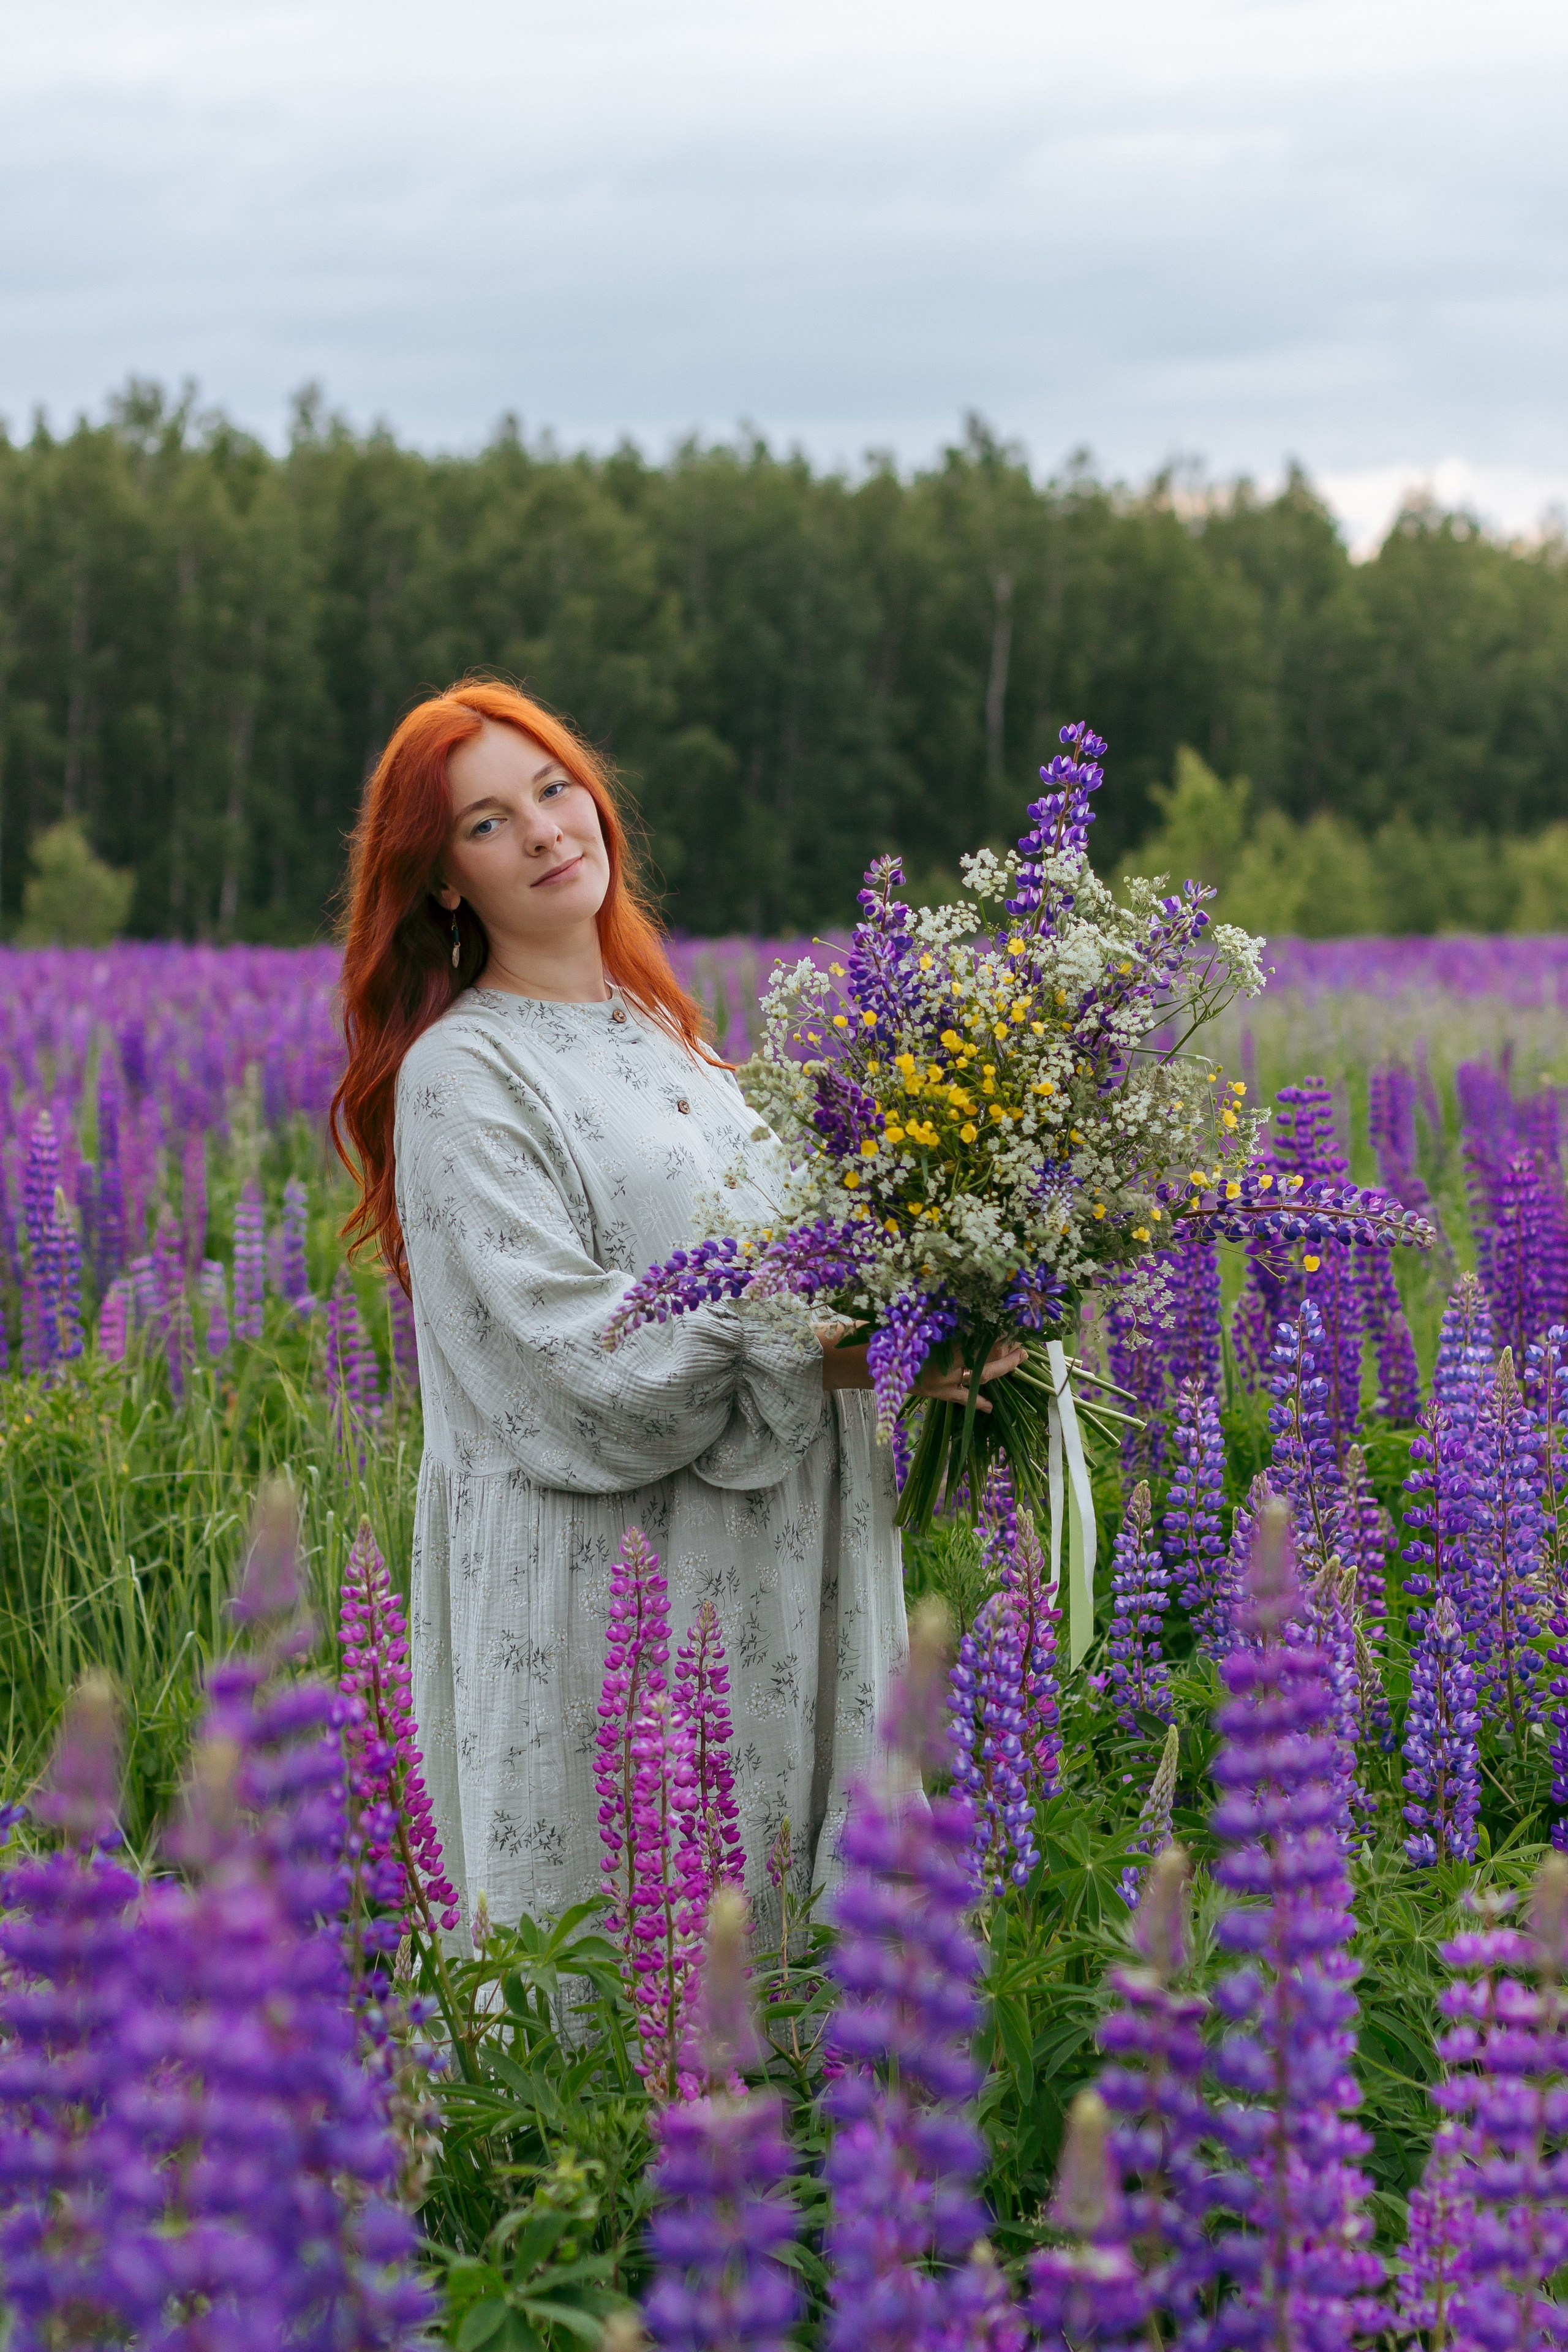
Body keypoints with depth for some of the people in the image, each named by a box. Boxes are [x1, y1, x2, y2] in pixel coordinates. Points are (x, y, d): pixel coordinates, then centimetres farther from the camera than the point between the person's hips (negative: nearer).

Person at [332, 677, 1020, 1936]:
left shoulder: (660, 1027, 14)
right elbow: (575, 1339, -18)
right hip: (605, 1582, -7)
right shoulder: (462, 1074, -10)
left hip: (766, 1567, 7)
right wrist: (827, 1354, -23)